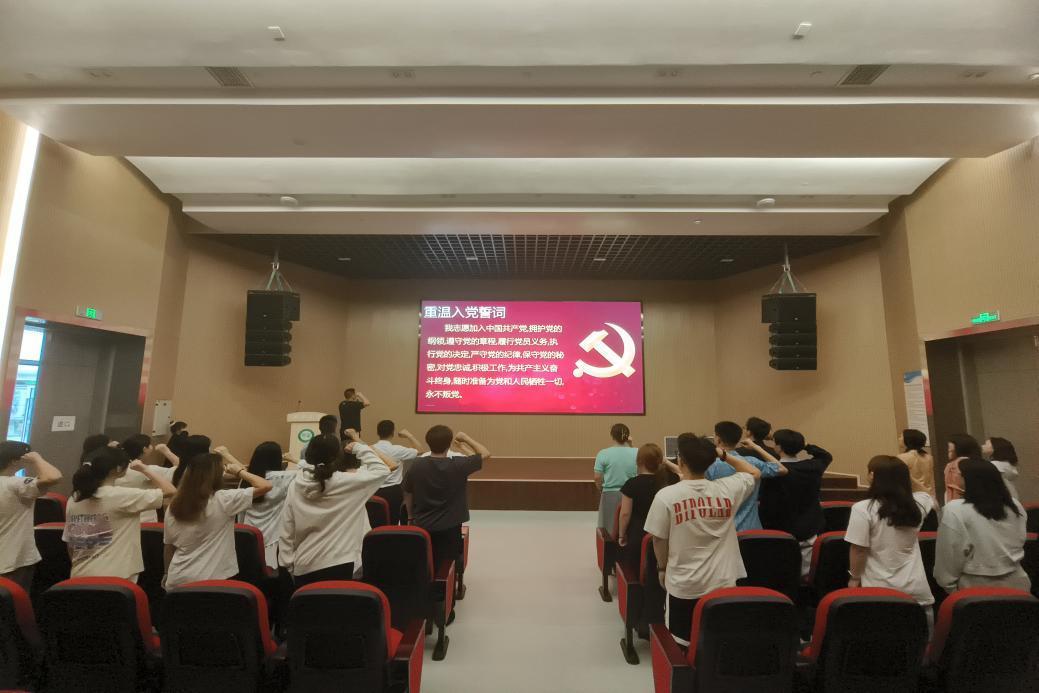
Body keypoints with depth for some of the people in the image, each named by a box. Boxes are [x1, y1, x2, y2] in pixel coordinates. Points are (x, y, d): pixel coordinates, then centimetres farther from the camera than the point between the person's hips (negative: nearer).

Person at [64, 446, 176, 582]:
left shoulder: (74, 500, 3)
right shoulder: (122, 496, -17)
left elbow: (70, 544, 11)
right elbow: (170, 490, -17)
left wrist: (79, 569, 24)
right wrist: (144, 468, -4)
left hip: (81, 578, 7)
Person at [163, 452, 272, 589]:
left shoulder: (175, 505, 0)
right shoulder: (222, 500, -17)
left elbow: (169, 546, 10)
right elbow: (266, 486, -19)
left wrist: (167, 575, 26)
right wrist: (240, 471, -5)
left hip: (178, 580, 6)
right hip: (211, 581, -5)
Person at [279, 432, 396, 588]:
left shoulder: (296, 486, -2)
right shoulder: (346, 482, -14)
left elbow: (286, 533, 3)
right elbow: (382, 470, -3)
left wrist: (288, 565, 13)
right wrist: (359, 446, 2)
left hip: (303, 568, 4)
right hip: (337, 567, -4)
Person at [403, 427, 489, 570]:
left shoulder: (417, 465, -10)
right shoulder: (458, 465, -19)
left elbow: (407, 493, 3)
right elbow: (486, 454, -7)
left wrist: (411, 517, 17)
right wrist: (465, 438, 1)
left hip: (422, 526, 3)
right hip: (450, 528, -2)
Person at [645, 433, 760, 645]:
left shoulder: (666, 496, -18)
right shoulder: (727, 490, -12)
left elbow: (659, 540, -8)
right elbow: (754, 472, 8)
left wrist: (662, 568, 9)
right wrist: (723, 454, 1)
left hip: (684, 586, -2)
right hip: (723, 583, 3)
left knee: (682, 644, 16)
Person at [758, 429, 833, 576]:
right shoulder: (813, 467, -4)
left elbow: (766, 505, -17)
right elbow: (826, 456, 21)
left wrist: (764, 529, -4)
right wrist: (802, 444, 13)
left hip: (782, 533, -5)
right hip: (809, 532, 5)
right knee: (805, 574, 16)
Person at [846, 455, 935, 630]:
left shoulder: (863, 509, -17)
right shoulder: (918, 503, -3)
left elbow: (858, 550, -14)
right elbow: (931, 496, 24)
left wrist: (854, 577, -1)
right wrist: (903, 474, 24)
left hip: (879, 589, -4)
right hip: (916, 588, 4)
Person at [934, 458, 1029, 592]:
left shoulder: (955, 510, -21)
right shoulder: (1016, 506, -1)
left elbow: (949, 557, -16)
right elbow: (1019, 543, 14)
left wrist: (949, 586, -3)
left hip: (976, 588, -6)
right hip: (1016, 584, 6)